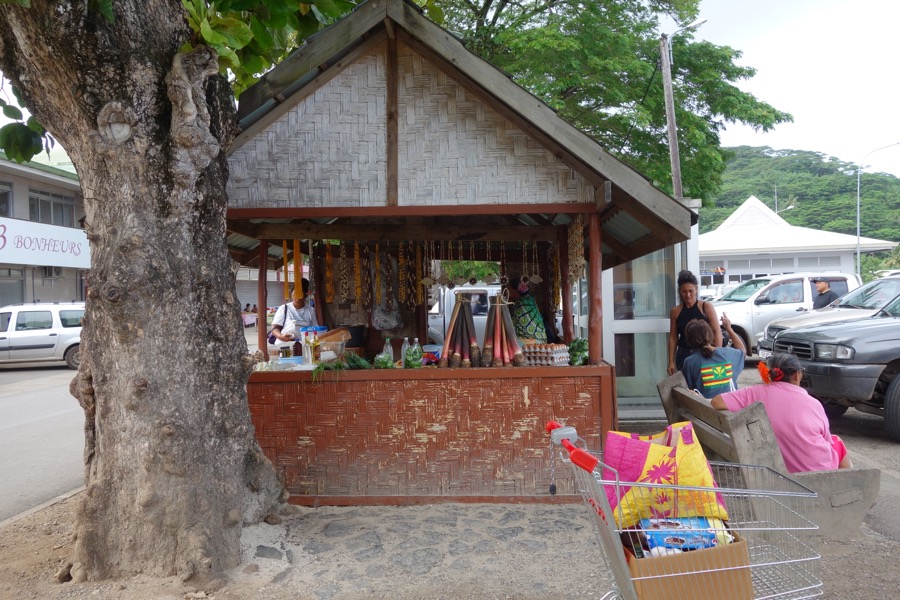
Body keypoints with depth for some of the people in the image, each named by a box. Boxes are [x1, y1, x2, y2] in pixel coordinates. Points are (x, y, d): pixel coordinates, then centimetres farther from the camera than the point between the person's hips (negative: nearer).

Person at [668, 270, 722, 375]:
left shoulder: (706, 307, -2)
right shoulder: (675, 312, 5)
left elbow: (717, 332, -4)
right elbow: (673, 337, 8)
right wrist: (671, 362, 5)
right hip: (683, 356, 2)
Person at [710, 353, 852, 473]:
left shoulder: (758, 394, -14)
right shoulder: (813, 403, -12)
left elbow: (716, 402, -20)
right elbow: (827, 439, 2)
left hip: (785, 471, 2)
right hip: (822, 468, -2)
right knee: (837, 441, 33)